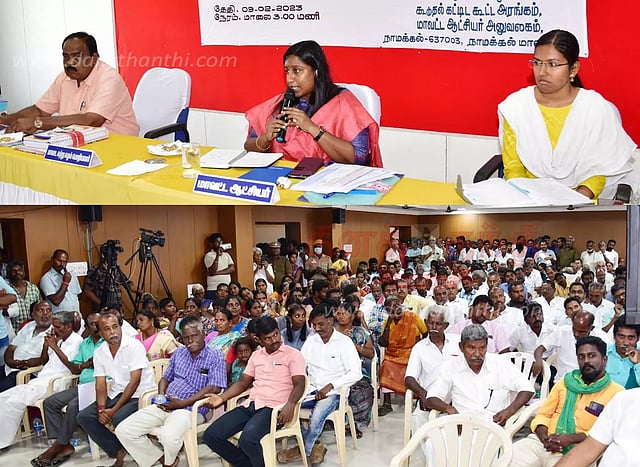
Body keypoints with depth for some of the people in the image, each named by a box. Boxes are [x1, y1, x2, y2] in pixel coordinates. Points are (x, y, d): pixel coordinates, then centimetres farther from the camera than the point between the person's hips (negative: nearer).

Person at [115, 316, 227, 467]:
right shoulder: (178, 353, 17)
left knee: (168, 436, -36)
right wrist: (161, 396, 0)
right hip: (165, 406, 7)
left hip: (191, 409, -6)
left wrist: (182, 403, -17)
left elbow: (214, 388, -13)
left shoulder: (215, 356, -3)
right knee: (123, 430, -7)